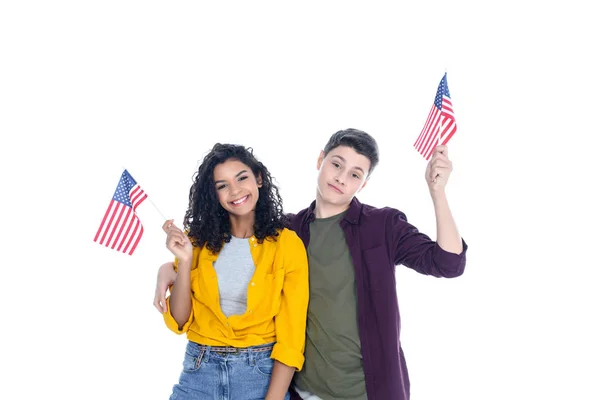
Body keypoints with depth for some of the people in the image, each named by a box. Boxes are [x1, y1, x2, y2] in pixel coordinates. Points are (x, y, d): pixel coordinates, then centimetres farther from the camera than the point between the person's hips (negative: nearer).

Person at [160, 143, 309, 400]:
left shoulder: (288, 244, -9)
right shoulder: (198, 240, 0)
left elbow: (291, 338, -10)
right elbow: (178, 322, -2)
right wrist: (184, 261, -14)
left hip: (261, 375, -2)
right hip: (199, 372, 2)